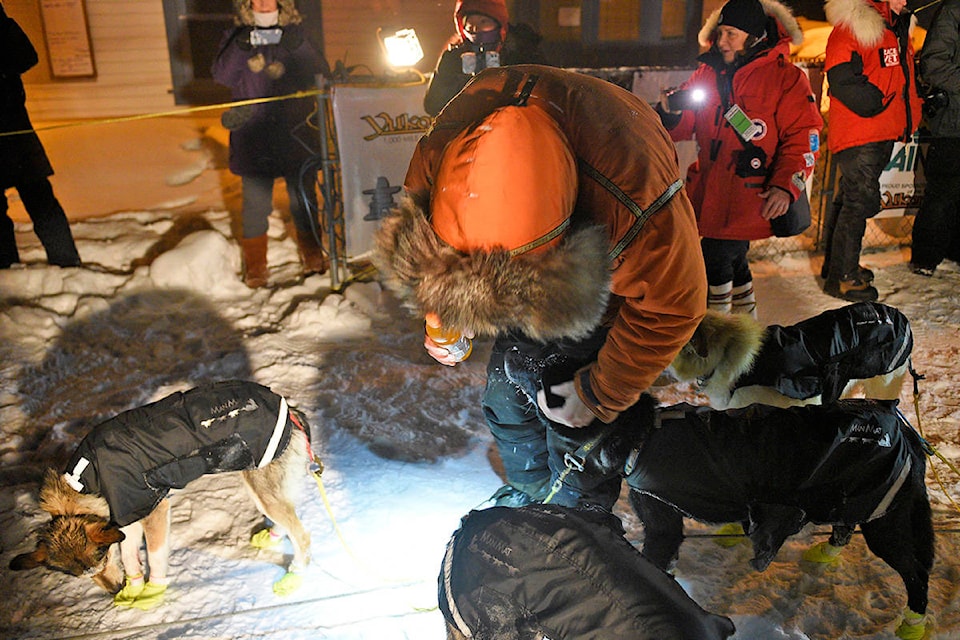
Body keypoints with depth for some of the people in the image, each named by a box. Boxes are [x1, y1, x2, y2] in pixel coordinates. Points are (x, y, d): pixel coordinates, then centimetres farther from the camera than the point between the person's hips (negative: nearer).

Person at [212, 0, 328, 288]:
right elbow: (222, 75, -6)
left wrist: (298, 46, -18)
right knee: (255, 197, 1)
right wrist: (241, 48, -21)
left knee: (303, 194, 7)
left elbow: (319, 73, -2)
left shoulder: (294, 36, 10)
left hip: (295, 131, 1)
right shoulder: (236, 37, 8)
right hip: (253, 133, -1)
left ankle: (311, 253, 25)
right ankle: (254, 262, 13)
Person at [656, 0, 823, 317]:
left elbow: (803, 137, -8)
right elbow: (685, 126, 12)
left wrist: (786, 187, -19)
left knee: (716, 256, -9)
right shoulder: (709, 72, 9)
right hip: (709, 189, 6)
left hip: (752, 195, -6)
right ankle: (745, 314, 39)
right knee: (731, 256, 18)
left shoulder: (785, 78, -6)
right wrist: (671, 112, -12)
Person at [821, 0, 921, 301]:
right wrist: (877, 102, -18)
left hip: (886, 134, 10)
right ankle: (842, 277, -2)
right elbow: (842, 79, -20)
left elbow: (905, 76, 26)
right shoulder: (852, 27, -12)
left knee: (850, 198, 15)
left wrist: (911, 115, 14)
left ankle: (836, 265, 25)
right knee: (861, 200, -10)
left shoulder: (899, 28, 18)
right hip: (858, 134, -9)